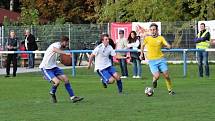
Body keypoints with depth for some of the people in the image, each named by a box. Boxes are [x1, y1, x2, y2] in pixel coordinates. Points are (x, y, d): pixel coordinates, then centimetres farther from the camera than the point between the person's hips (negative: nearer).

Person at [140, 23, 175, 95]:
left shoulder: (161, 38, 2)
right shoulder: (147, 38, 1)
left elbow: (168, 46, -7)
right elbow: (143, 45, 20)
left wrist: (167, 46, -29)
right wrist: (141, 53, 16)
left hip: (161, 59, 1)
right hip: (152, 61, -1)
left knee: (166, 75, -6)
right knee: (157, 76, -18)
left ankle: (170, 90, 12)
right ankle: (154, 80, 19)